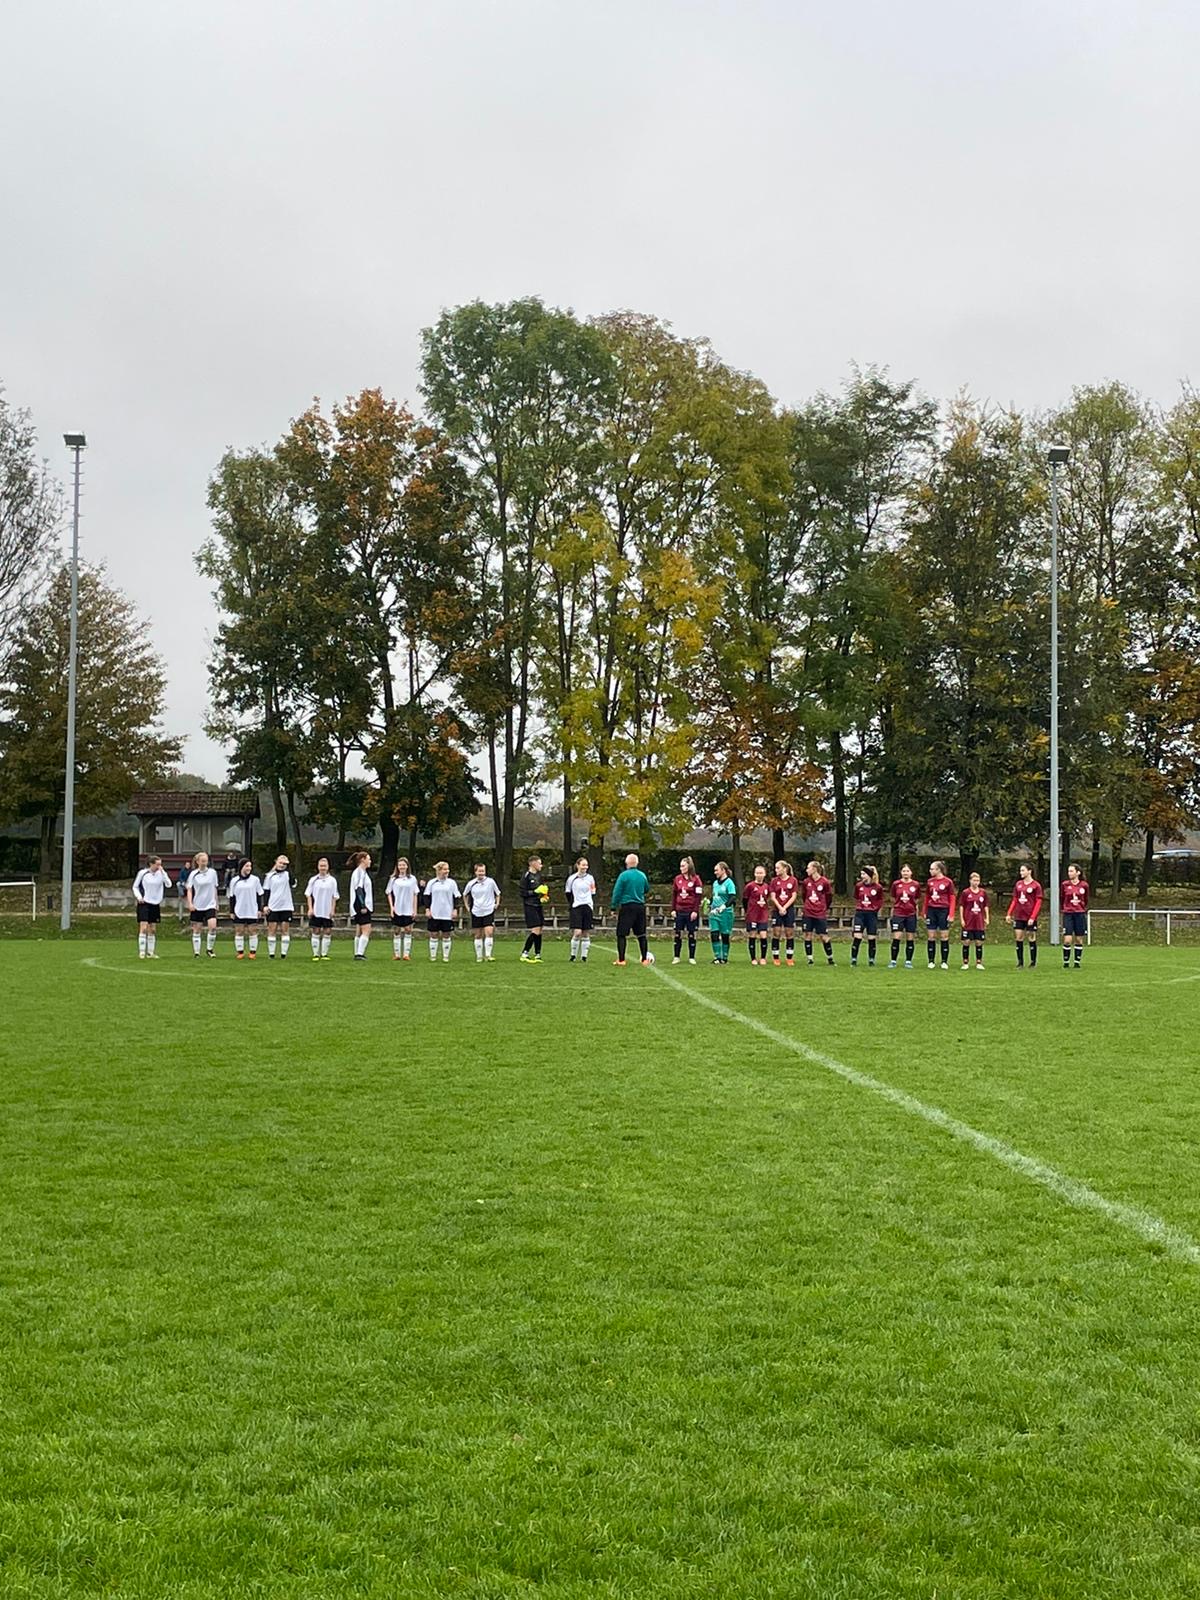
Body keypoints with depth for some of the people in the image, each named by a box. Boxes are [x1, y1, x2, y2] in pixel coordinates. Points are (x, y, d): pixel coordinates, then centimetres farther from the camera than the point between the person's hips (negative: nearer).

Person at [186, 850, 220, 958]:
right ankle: (196, 952, 12)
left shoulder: (212, 872, 2)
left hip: (210, 905, 1)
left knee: (212, 926, -16)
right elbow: (189, 890, -1)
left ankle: (210, 949, 0)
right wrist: (190, 904, -12)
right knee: (196, 929, 4)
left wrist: (216, 902, 13)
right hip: (197, 906, -1)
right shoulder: (193, 874, -2)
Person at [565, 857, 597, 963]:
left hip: (588, 907, 3)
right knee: (577, 932, -13)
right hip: (576, 907, -2)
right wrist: (571, 904, 3)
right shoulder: (572, 879, 1)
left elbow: (593, 894, 12)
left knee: (586, 933, 2)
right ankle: (573, 955, 1)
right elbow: (568, 894, 11)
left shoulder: (590, 878, 7)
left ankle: (584, 955, 10)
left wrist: (593, 909, 7)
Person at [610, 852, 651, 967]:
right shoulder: (643, 875, 5)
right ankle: (645, 959, 12)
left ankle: (621, 960, -4)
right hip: (640, 906, 5)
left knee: (621, 934, 1)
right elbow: (646, 889, 20)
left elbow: (617, 892, -8)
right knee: (641, 934, 12)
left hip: (627, 907, -4)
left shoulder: (623, 875, -9)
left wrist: (614, 907, -2)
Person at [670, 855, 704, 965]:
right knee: (678, 934, 3)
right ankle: (677, 957, 10)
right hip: (679, 911, 3)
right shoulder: (677, 879, 8)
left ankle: (692, 958, 9)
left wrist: (695, 911, -12)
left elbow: (698, 896, -6)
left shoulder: (696, 879, -4)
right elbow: (674, 894, 11)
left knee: (691, 934, 3)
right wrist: (673, 909, 3)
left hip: (691, 911, -3)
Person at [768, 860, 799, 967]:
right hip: (777, 910, 1)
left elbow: (793, 897, -3)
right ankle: (775, 958, 7)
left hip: (789, 909, -1)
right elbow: (773, 897, 0)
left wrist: (784, 907, -11)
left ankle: (790, 958, 9)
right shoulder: (774, 881, 3)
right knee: (776, 933, -1)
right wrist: (780, 908, -12)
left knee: (790, 933, 2)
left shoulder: (793, 880, 0)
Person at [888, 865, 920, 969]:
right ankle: (893, 961, 3)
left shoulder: (916, 885, 0)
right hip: (898, 914, -1)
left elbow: (917, 900, 10)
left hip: (911, 914, 1)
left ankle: (908, 961, 13)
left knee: (910, 939, 4)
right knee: (896, 938, -5)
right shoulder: (896, 884, -1)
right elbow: (893, 899, 9)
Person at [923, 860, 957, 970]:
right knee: (931, 937, 3)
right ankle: (931, 961, 9)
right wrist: (924, 911, 9)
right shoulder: (929, 881, 7)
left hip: (943, 911, -4)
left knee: (944, 937, 0)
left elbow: (952, 899, -3)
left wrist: (951, 914, -10)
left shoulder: (948, 882, -4)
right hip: (931, 910, 4)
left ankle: (945, 962, 7)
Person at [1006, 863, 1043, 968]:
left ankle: (1033, 962, 10)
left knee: (1031, 939, 2)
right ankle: (1020, 962, 7)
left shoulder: (1036, 885, -5)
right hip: (1019, 916, 5)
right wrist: (1009, 914, 6)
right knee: (1018, 939, 1)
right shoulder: (1018, 884, 11)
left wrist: (1033, 917, -16)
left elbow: (1038, 903, -8)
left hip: (1030, 917, -5)